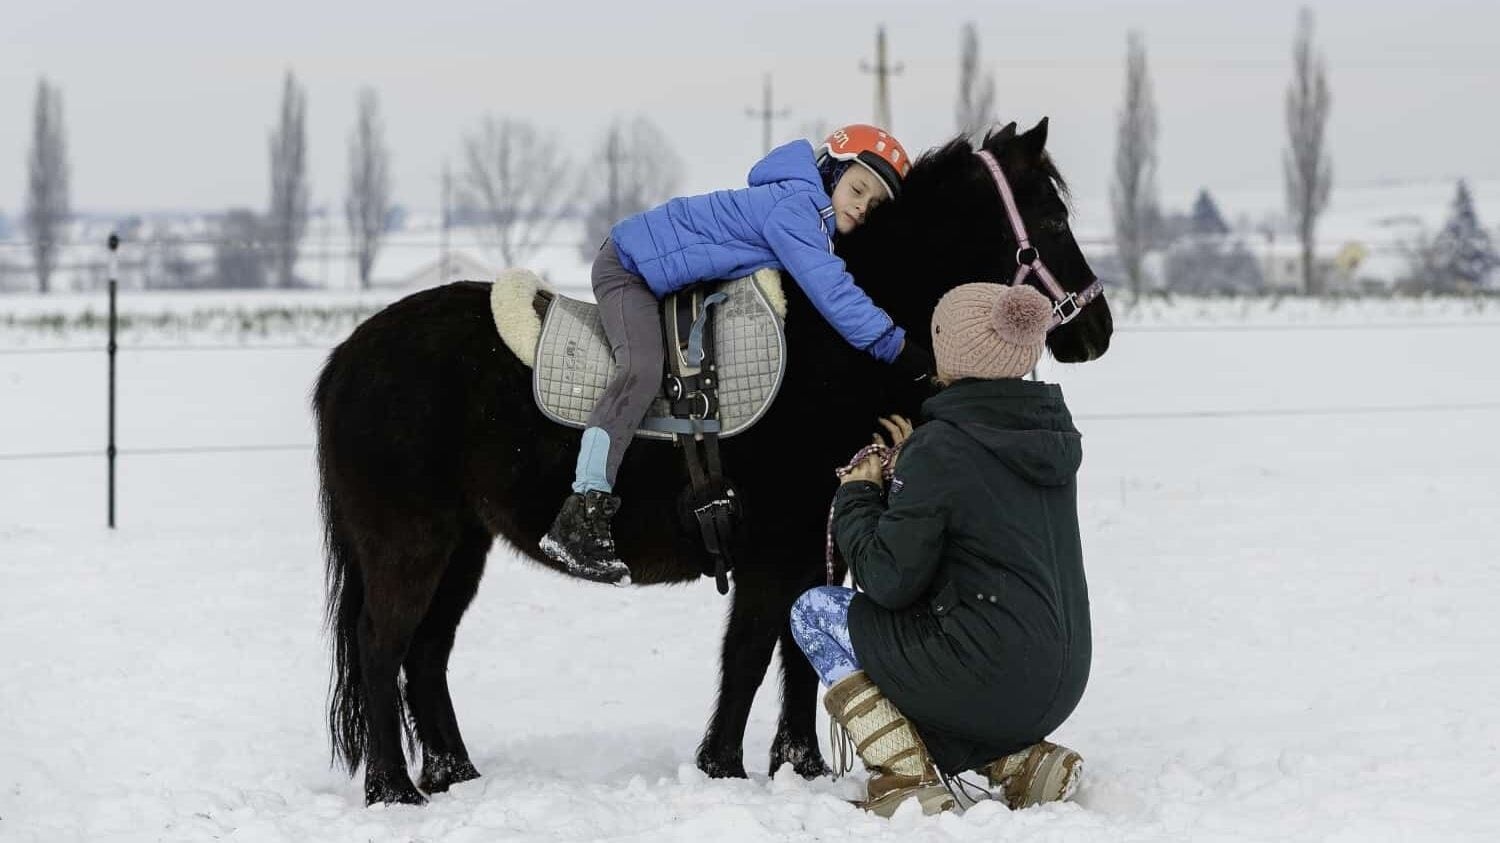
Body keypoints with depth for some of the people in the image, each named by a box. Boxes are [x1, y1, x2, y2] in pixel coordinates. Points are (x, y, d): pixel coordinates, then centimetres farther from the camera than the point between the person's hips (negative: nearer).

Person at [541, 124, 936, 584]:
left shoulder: (808, 208, 4)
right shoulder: (796, 206, -26)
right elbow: (831, 292, -35)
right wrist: (898, 348, -36)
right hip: (629, 265, -11)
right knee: (642, 372, -26)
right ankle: (578, 523, -32)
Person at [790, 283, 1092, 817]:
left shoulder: (939, 449, -14)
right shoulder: (1054, 434, 9)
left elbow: (889, 580, -13)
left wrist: (856, 496, 3)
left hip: (986, 683, -8)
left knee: (815, 612, 11)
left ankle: (908, 780, -1)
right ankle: (1021, 758, 11)